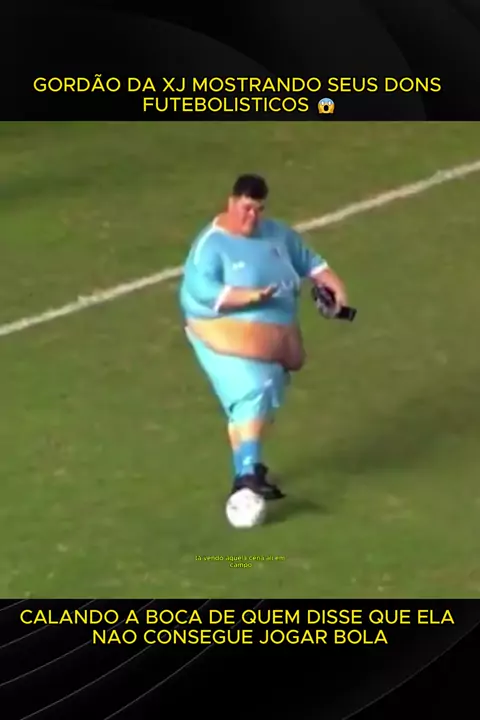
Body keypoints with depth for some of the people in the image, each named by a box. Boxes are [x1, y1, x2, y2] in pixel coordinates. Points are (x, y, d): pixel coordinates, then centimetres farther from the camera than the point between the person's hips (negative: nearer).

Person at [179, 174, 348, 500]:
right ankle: (247, 474, -31)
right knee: (252, 395, -24)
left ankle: (250, 466, 29)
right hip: (231, 339, -8)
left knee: (263, 400, 14)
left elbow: (309, 261, 20)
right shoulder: (212, 244, -14)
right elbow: (202, 290, -25)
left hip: (274, 339, 8)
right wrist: (249, 296, -34)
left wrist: (336, 286, 5)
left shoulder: (277, 233, 8)